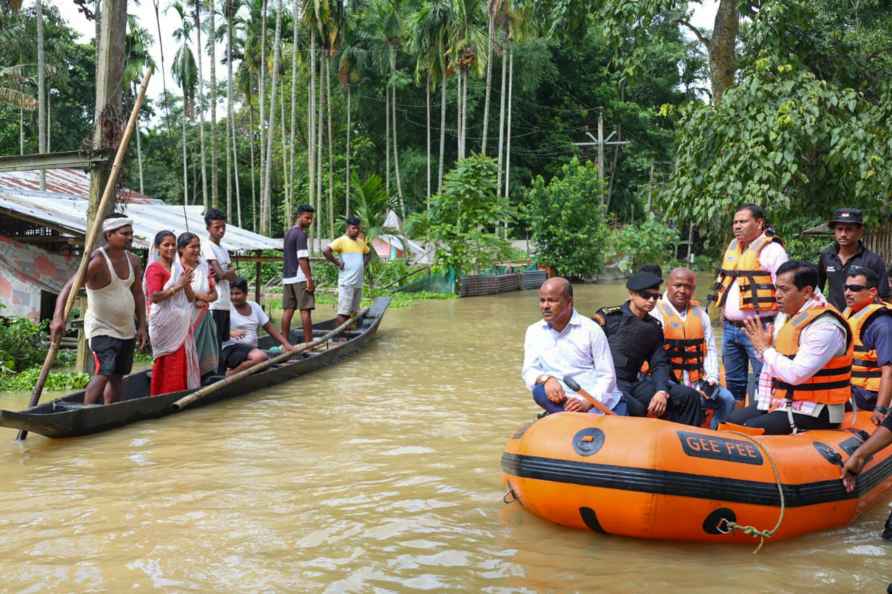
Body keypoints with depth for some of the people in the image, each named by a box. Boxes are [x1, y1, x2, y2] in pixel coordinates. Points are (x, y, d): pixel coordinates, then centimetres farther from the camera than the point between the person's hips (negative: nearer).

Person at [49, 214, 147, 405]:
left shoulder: (133, 261, 4)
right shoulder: (97, 261, -18)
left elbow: (138, 294, 12)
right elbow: (69, 288, -26)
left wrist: (142, 326, 7)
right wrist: (58, 317, -38)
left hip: (126, 330, 7)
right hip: (102, 328, -7)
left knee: (117, 376, 11)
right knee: (103, 373, -19)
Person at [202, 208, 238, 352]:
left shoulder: (224, 249, 18)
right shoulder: (207, 246, -7)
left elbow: (233, 277, 10)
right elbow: (222, 274, -14)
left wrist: (225, 273, -9)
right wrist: (231, 270, 4)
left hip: (225, 304, 8)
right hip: (214, 304, -8)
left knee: (225, 344, 10)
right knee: (215, 345, -9)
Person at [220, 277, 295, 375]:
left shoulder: (254, 307, 15)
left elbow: (269, 327, 18)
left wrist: (286, 344, 10)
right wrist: (230, 333, -31)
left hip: (251, 349, 6)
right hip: (231, 349, -6)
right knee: (260, 357, -33)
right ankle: (230, 373, -18)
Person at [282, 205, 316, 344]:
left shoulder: (288, 233, 17)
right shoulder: (301, 234, -11)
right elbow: (302, 259, -18)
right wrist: (310, 279, -19)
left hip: (287, 277, 9)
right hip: (300, 278, -9)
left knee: (288, 310, 8)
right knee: (305, 310, -5)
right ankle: (308, 343, -5)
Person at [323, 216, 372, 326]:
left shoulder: (361, 242, 15)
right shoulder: (342, 241, -7)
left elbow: (368, 253, 34)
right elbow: (326, 251, -20)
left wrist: (365, 264, 17)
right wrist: (337, 263, -15)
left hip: (358, 283, 8)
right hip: (346, 283, -8)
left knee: (353, 312, 11)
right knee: (343, 312, -9)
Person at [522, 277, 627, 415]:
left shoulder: (591, 329, -1)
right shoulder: (533, 332, 10)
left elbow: (607, 376, -4)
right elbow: (529, 371, 2)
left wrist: (586, 403, -21)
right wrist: (546, 379, -22)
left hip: (604, 403, -2)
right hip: (564, 403, 2)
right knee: (540, 391, -29)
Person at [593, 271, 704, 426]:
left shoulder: (654, 326, 15)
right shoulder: (609, 316, -1)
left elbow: (659, 363, 12)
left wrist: (662, 392, -7)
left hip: (634, 384, 6)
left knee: (689, 397, -4)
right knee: (635, 409, -37)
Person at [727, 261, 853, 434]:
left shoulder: (825, 327, -20)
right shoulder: (785, 316, 9)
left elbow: (795, 375, -27)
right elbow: (769, 368, 13)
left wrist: (765, 348, -13)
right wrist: (764, 404, 6)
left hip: (814, 412, -10)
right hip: (781, 401, 10)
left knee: (748, 430, -24)